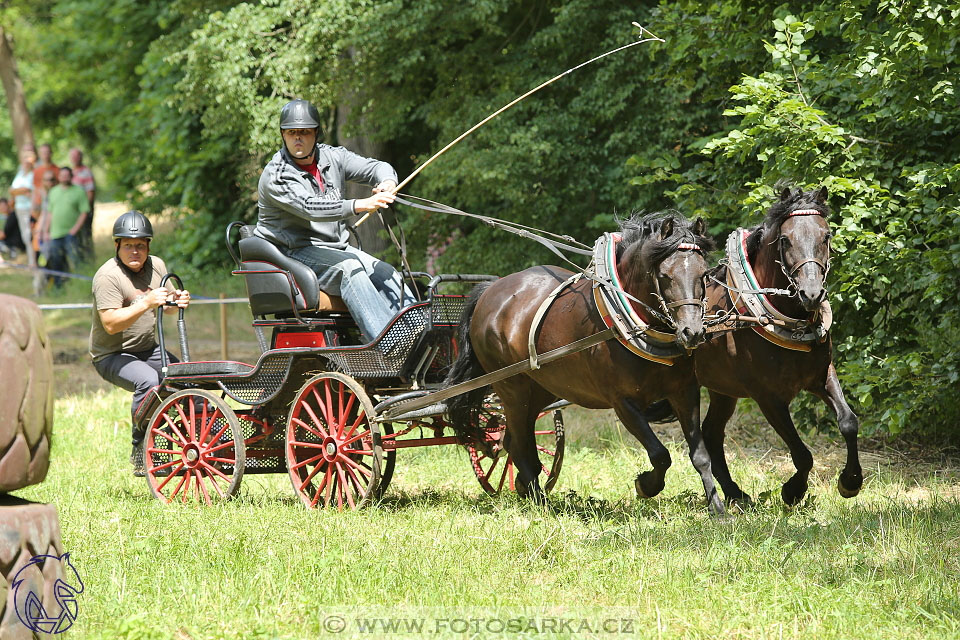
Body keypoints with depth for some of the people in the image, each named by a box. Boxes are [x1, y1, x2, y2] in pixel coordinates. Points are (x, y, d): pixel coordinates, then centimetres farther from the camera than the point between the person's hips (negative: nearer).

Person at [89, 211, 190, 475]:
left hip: (148, 349, 7)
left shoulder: (156, 266, 3)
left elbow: (165, 309, 16)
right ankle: (141, 452, -25)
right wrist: (146, 303, -36)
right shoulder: (108, 275, -19)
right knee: (149, 381, -33)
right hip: (111, 355, -7)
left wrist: (177, 302, -8)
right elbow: (111, 324, -27)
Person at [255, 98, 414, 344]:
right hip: (294, 252, -7)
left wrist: (387, 183, -24)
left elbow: (376, 168, 3)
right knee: (349, 268, -32)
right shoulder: (276, 176, -14)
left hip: (337, 247, 7)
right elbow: (310, 208, -30)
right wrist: (360, 205, -41)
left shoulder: (332, 157, 7)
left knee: (387, 275, -15)